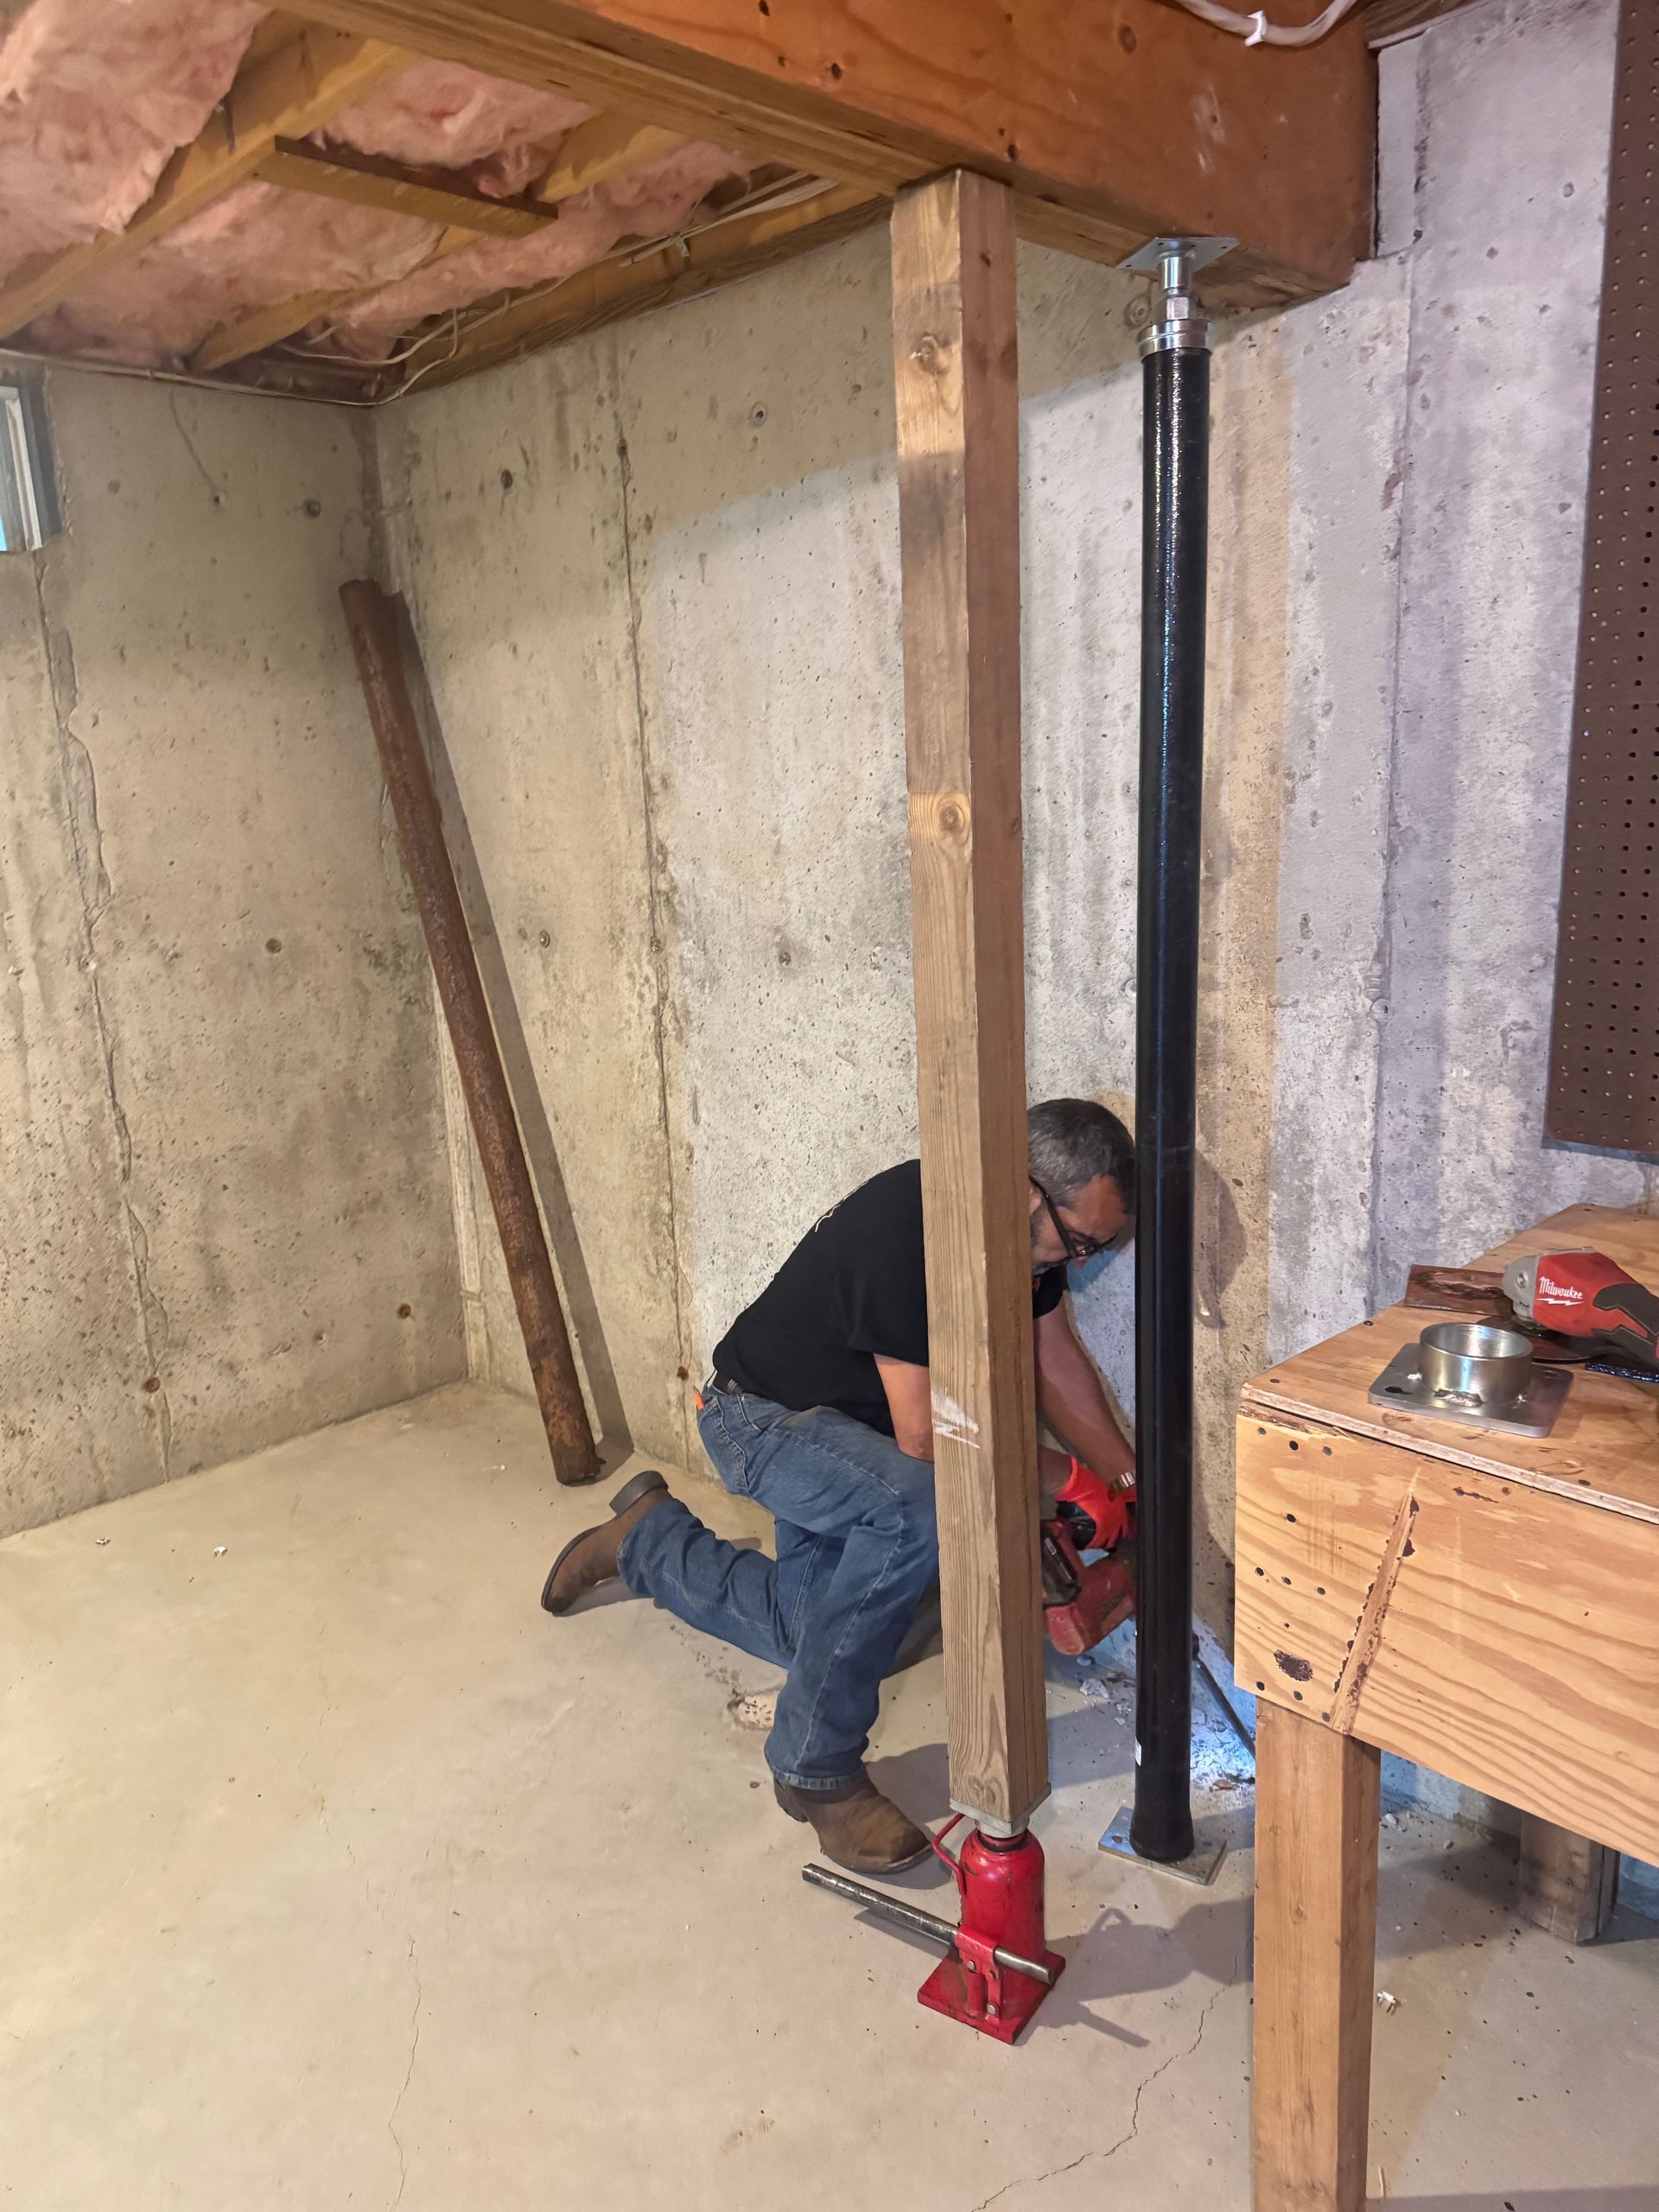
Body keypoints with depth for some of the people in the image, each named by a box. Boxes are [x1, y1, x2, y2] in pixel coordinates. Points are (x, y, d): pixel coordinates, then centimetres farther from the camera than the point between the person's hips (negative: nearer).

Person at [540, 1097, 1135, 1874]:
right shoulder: (904, 1234, -37)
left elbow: (1056, 1362, 2)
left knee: (804, 1628, 19)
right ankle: (817, 1769, -17)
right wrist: (1055, 1477, -20)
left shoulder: (1031, 1227, -12)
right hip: (758, 1418, -8)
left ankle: (646, 1536, 41)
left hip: (836, 1426, 9)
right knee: (914, 1513, -35)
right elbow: (924, 1439, -32)